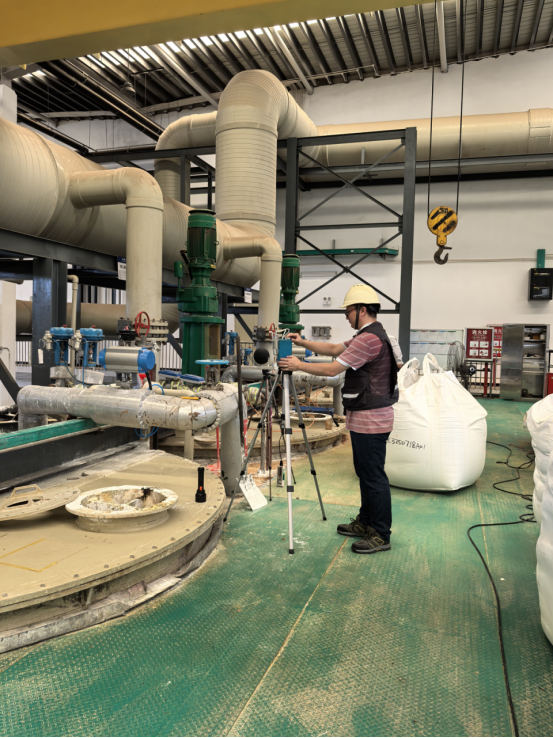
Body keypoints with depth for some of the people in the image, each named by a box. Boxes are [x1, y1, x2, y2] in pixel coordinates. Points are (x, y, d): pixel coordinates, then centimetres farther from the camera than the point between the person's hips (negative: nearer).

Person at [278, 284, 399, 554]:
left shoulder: (370, 338, -19)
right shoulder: (367, 336, 15)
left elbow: (332, 369, -20)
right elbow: (334, 349, 22)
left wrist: (298, 365, -8)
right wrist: (303, 343, 14)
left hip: (370, 420, -11)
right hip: (365, 418, 11)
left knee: (374, 476, -4)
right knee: (365, 473, 18)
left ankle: (381, 535, 5)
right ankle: (365, 522, 30)